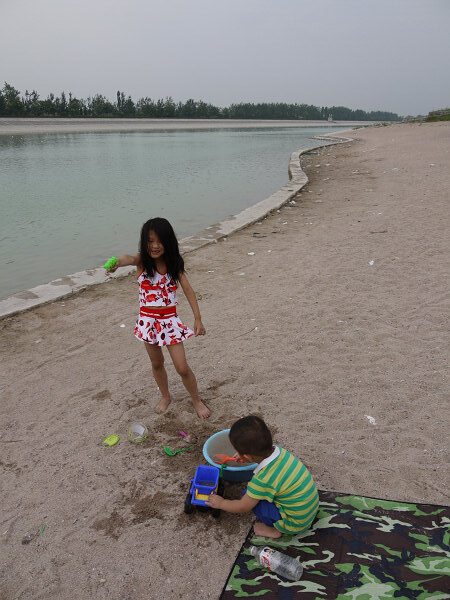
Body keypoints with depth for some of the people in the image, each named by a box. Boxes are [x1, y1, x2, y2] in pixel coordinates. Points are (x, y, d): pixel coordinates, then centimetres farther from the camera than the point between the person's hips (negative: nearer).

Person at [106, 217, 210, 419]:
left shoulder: (174, 264, -7)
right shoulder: (142, 261, -11)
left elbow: (188, 290, -5)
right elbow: (128, 258, -36)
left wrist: (198, 319, -11)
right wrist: (117, 262, -61)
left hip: (169, 320, -1)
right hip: (148, 320, 1)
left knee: (182, 368, 1)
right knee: (157, 363, 19)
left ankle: (197, 400, 25)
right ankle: (165, 396, 44)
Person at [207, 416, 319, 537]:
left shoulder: (263, 479, -30)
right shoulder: (279, 450, -12)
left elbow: (243, 507, -14)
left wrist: (220, 503, 4)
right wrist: (243, 454, 25)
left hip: (296, 523, -8)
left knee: (251, 498, -9)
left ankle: (275, 530, 7)